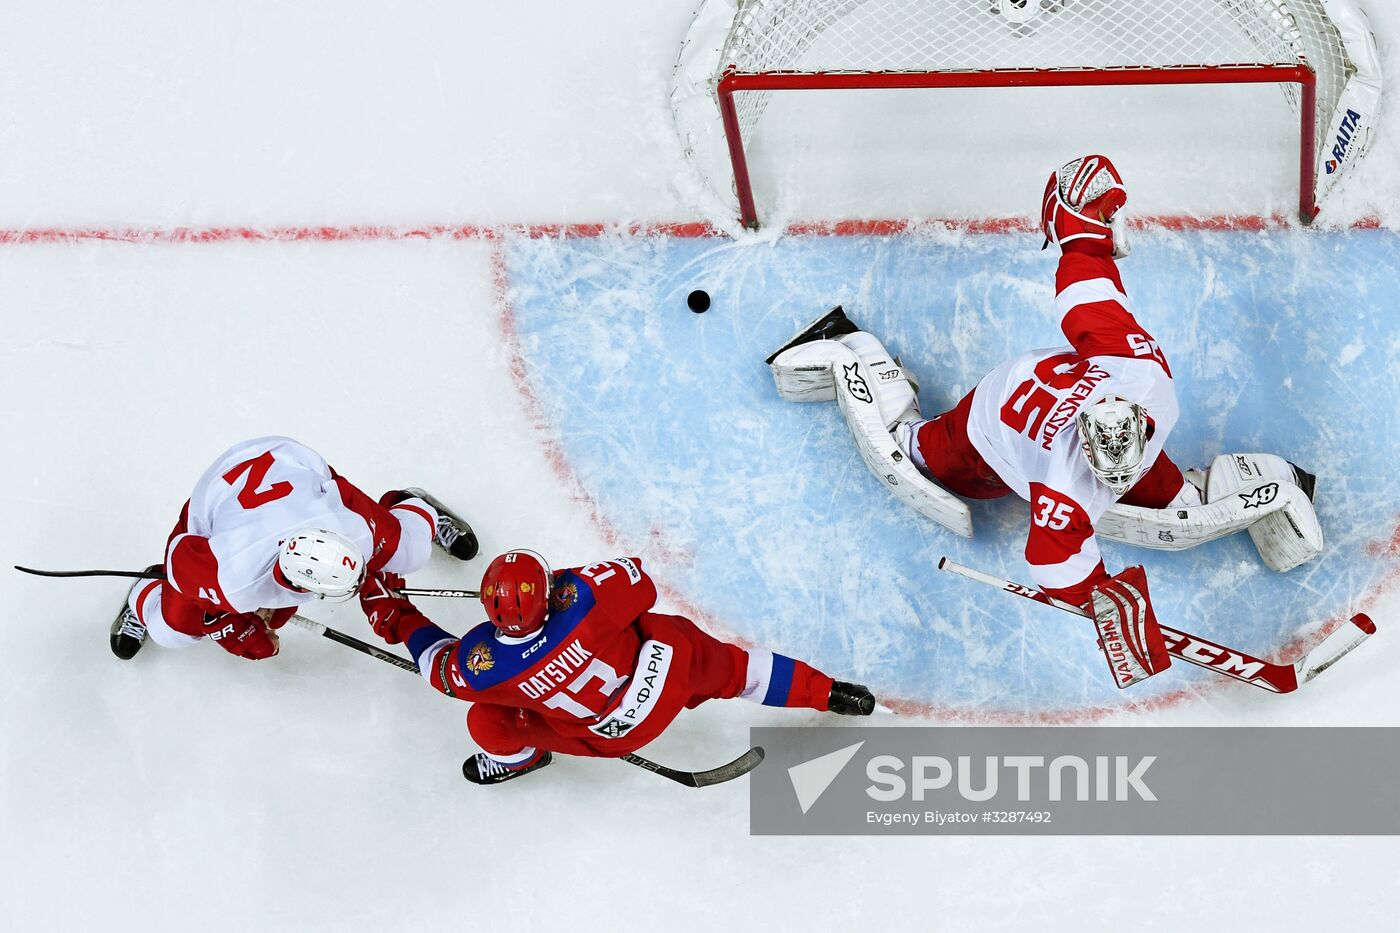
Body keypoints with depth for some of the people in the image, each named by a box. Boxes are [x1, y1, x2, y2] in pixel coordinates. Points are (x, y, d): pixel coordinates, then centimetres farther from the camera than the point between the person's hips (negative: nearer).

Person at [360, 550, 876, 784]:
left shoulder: (483, 668, -28)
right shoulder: (580, 600, -30)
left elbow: (440, 665, -5)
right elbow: (638, 581, -12)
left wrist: (393, 617, 6)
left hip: (614, 734, -1)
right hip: (669, 669, 1)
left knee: (487, 723, 9)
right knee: (726, 667, 29)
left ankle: (517, 757, 44)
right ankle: (827, 693, 40)